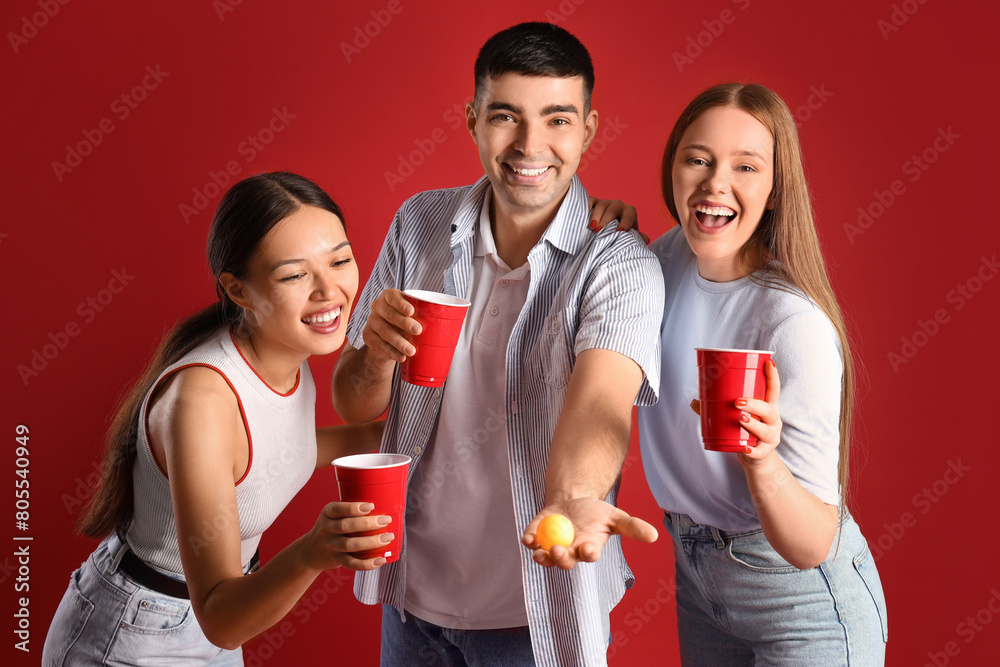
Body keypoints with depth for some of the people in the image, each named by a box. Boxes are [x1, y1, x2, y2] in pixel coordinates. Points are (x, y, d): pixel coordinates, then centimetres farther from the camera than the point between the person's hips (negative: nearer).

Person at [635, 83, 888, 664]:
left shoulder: (797, 325, -27)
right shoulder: (670, 256, -9)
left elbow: (812, 547, -26)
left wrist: (763, 462, -46)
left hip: (799, 600, -6)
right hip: (696, 572, 6)